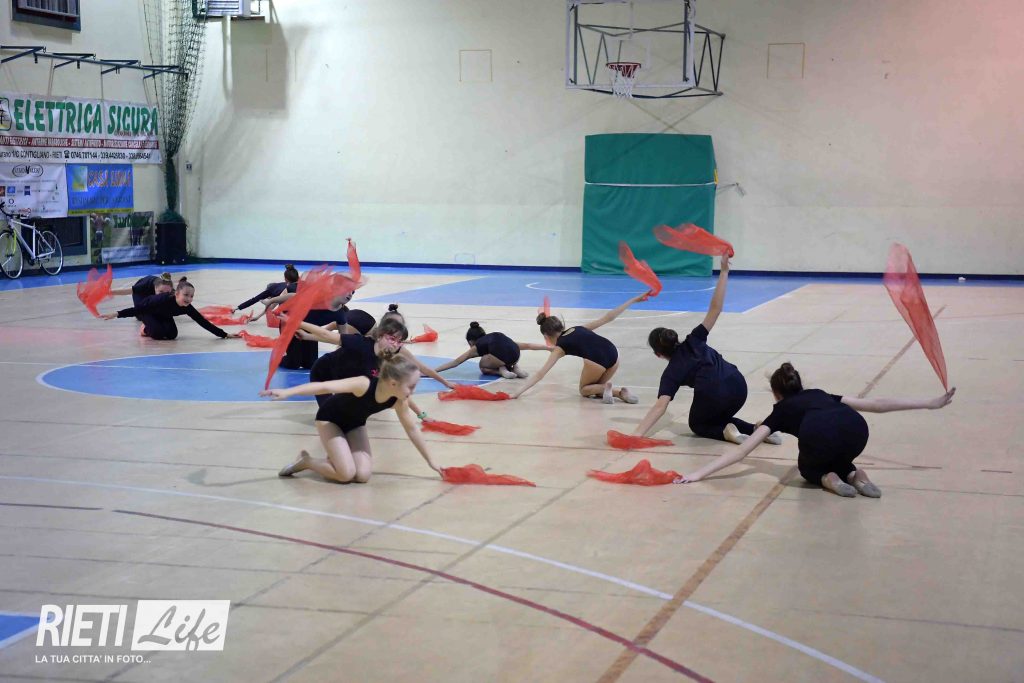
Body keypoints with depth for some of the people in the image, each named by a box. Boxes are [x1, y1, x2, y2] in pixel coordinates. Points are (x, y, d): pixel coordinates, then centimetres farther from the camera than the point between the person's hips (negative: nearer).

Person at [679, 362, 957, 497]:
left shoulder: (781, 410, 32)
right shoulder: (821, 395, 40)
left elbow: (742, 450, 24)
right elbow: (877, 404, 36)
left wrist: (700, 473, 23)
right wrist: (930, 404, 40)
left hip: (820, 434, -3)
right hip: (856, 429, 3)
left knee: (809, 467, 32)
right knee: (837, 459, 37)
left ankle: (828, 479, 1)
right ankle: (854, 474, 7)